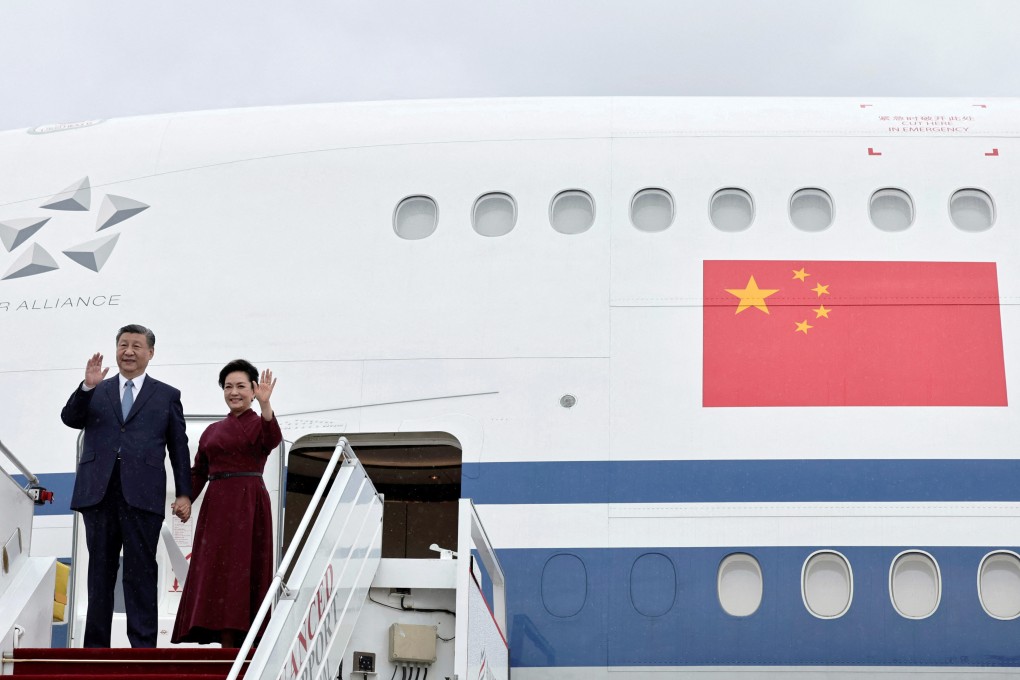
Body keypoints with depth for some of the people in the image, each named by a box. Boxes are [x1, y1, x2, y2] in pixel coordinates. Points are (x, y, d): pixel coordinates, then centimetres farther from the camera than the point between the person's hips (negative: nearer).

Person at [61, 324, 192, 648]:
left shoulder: (167, 396, 12)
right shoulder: (97, 392, 17)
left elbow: (179, 448, 8)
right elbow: (70, 419, 1)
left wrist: (184, 494, 1)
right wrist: (87, 387, -15)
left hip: (142, 494, -2)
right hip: (98, 491, 2)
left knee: (141, 570, -4)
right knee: (100, 569, 7)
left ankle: (143, 647, -2)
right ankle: (96, 646, 11)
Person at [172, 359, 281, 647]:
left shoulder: (259, 424, 2)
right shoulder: (212, 431, 16)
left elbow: (273, 440, -21)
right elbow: (198, 472, 12)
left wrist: (265, 404, -36)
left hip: (249, 507, -5)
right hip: (216, 507, 5)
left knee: (244, 573, -7)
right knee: (215, 574, 1)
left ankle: (246, 643, -6)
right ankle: (227, 648, 3)